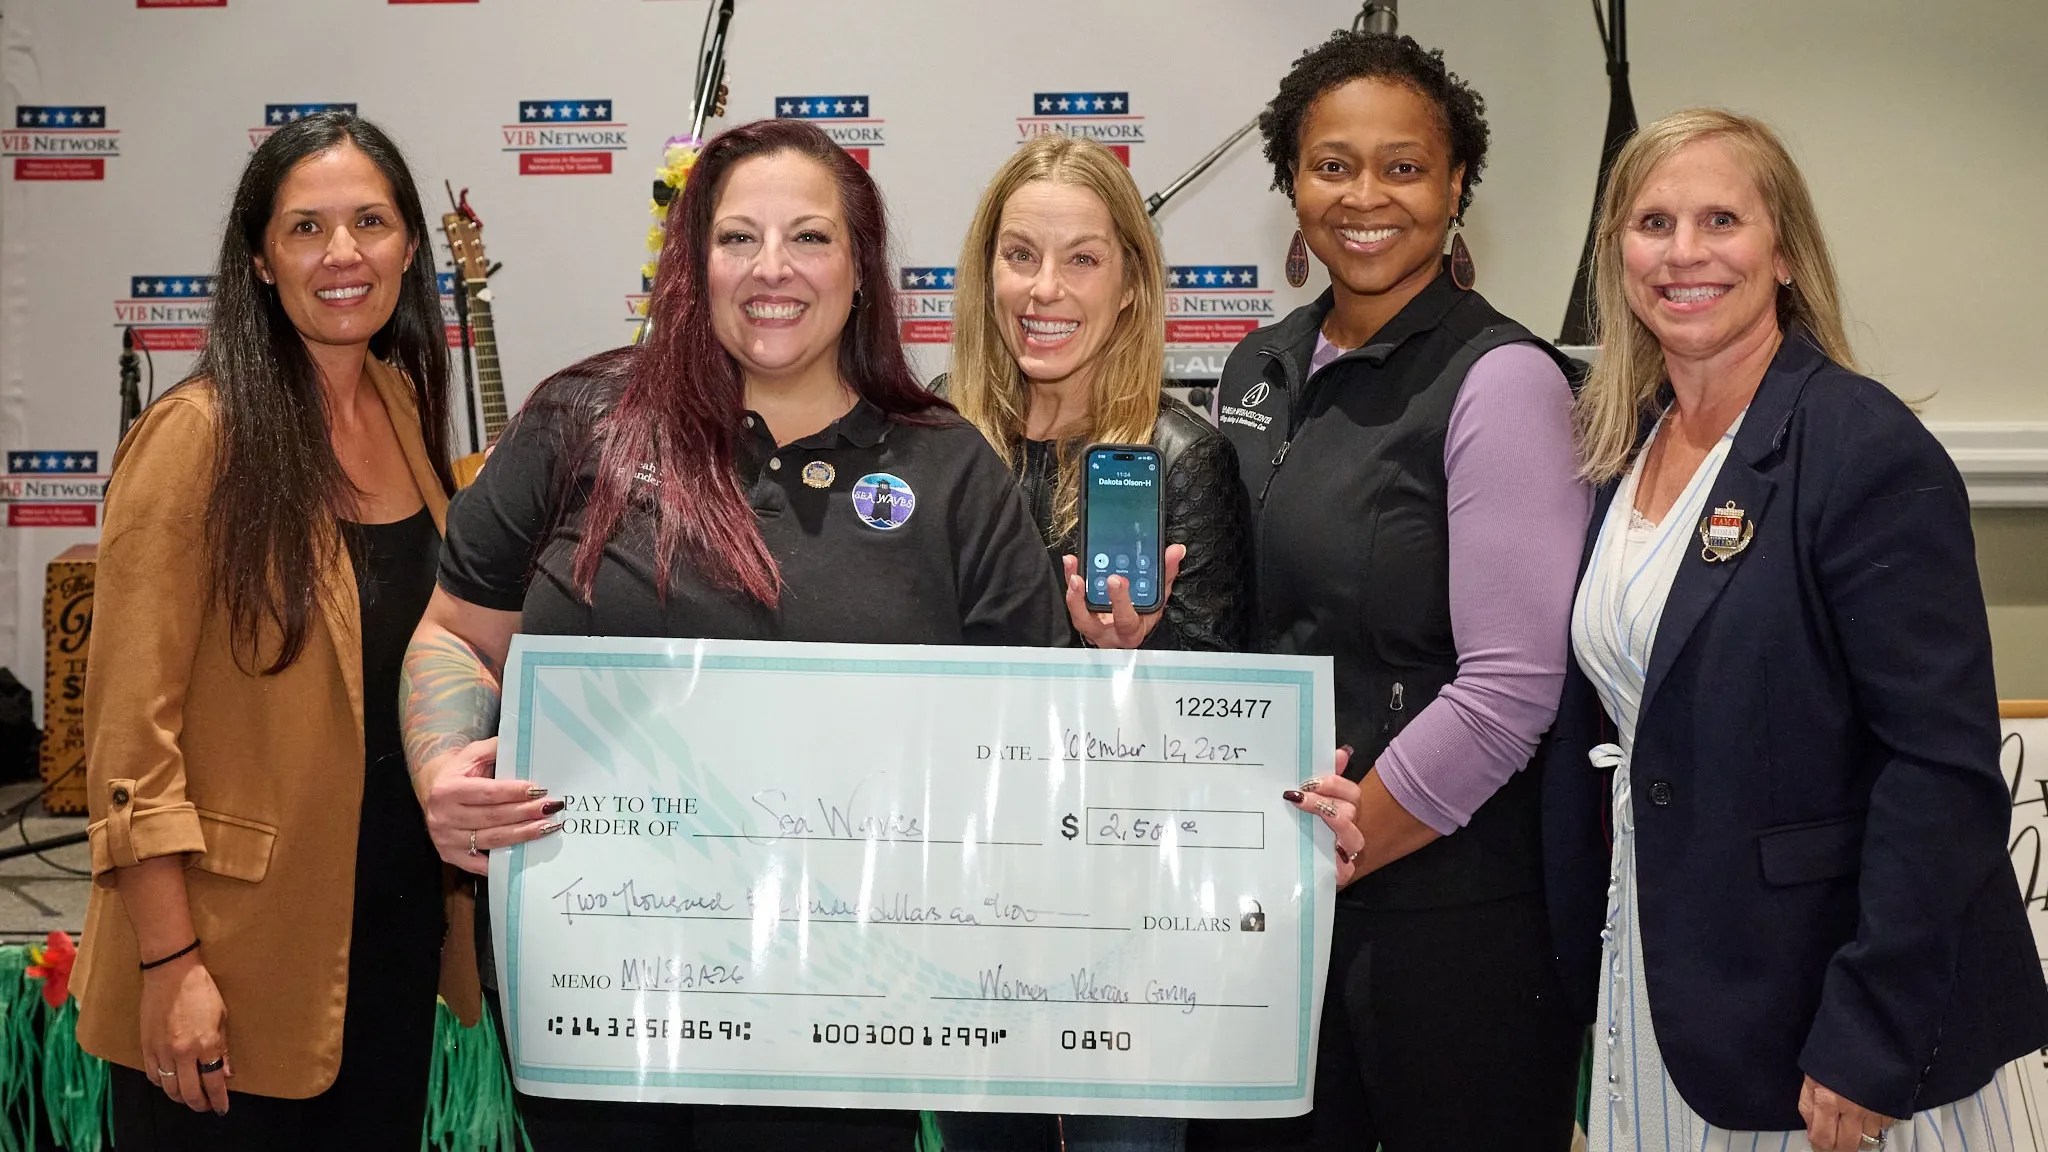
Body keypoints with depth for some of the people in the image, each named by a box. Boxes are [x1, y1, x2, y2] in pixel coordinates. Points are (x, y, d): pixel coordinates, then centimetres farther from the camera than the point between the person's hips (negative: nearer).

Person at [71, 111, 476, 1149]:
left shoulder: (404, 406, 4)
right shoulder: (199, 434, -15)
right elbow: (132, 722, -16)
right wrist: (169, 962, -18)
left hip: (397, 920, 6)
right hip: (241, 947, -6)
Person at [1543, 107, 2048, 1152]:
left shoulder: (1868, 448, -15)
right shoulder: (1625, 451, 6)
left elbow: (1945, 768, -19)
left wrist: (1872, 1046, -20)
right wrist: (1585, 971, 10)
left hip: (1819, 996, -6)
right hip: (1658, 981, 6)